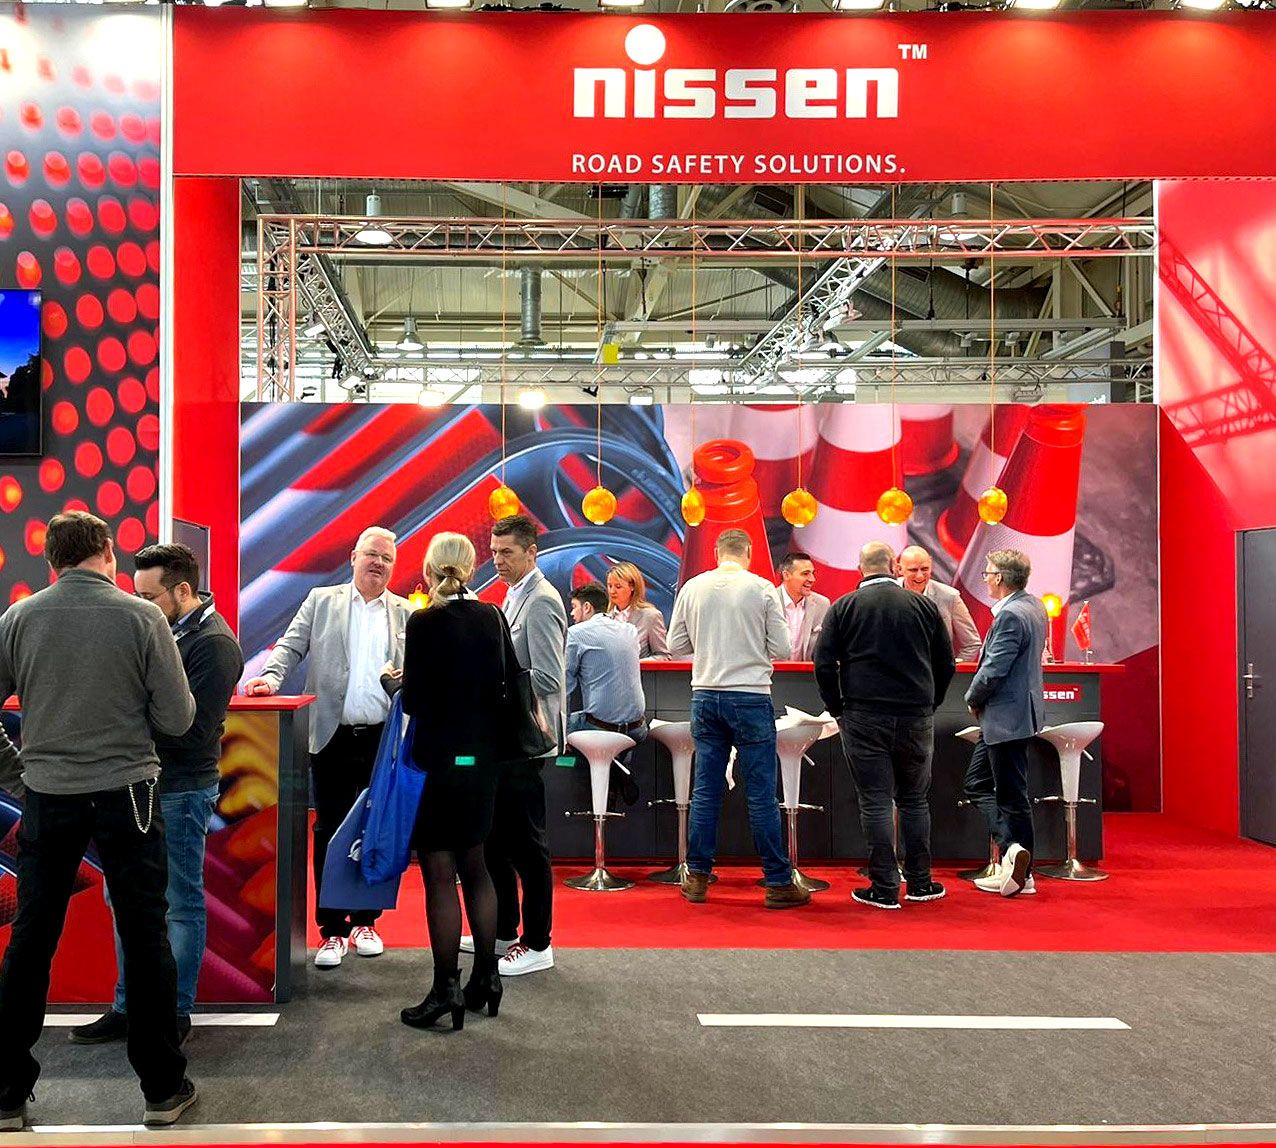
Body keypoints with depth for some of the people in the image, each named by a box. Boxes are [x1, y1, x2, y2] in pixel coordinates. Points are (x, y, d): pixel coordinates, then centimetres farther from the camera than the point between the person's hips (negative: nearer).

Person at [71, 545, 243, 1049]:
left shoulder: (213, 643, -15)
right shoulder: (161, 628, 8)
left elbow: (193, 729, -21)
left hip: (180, 791, -8)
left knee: (182, 904, 5)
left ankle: (176, 1012, 18)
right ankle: (128, 1007, 27)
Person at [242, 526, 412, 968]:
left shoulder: (407, 614, 8)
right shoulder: (322, 601, 7)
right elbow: (291, 644, 2)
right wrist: (270, 676, -15)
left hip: (385, 738, 1)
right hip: (333, 737, -1)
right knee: (329, 832, 3)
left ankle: (365, 921, 23)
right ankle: (332, 930, 11)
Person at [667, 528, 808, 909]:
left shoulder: (693, 587, 1)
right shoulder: (762, 588, -6)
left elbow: (676, 645, 7)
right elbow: (781, 650, -3)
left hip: (705, 696, 3)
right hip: (750, 697, -3)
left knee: (705, 791, 10)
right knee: (761, 795, 2)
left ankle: (698, 878, 16)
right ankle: (778, 883, 8)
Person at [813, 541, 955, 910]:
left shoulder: (844, 607, 0)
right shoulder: (924, 606, 5)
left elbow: (824, 663, -3)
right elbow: (946, 663, 9)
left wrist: (837, 709, 7)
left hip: (864, 717, -2)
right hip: (916, 719, 2)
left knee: (875, 802, 2)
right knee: (915, 800, 13)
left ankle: (884, 888, 4)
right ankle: (920, 883, 19)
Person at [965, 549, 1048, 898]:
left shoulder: (1011, 615, -21)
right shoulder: (1034, 606, 11)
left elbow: (993, 670, -24)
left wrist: (973, 700, -5)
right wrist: (982, 701, 13)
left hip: (1007, 716, -10)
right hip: (1018, 711, 10)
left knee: (1012, 795, -3)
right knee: (977, 783, 14)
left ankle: (1017, 861, 1)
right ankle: (1014, 848, 14)